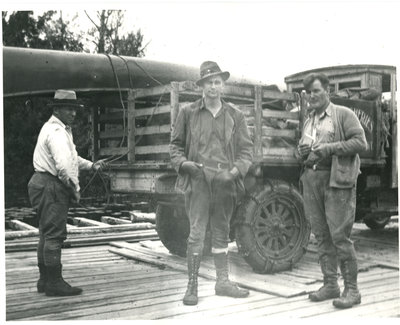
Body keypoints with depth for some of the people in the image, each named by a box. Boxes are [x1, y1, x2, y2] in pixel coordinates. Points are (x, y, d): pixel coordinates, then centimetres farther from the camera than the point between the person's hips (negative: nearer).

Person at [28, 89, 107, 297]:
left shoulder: (61, 130, 19)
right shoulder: (56, 131, -16)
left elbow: (71, 157, 27)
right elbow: (63, 165, -28)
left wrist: (91, 165, 13)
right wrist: (75, 188, -17)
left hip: (49, 187, 11)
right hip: (51, 186, -11)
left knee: (47, 234, 15)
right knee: (54, 234, -7)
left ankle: (45, 280, 23)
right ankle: (54, 282, -2)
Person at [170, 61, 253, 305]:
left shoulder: (235, 116, 10)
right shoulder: (188, 113, 6)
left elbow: (246, 148, 10)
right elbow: (176, 144, 11)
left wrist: (237, 169, -7)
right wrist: (182, 162, -9)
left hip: (225, 182, 3)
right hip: (198, 180, -3)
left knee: (222, 233, 13)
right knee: (197, 233, -4)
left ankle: (223, 281, 23)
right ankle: (192, 285, 5)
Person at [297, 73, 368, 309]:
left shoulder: (344, 114, 2)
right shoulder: (309, 120, 21)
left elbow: (361, 142, -8)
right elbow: (302, 147, 29)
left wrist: (331, 148, -16)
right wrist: (301, 152, 5)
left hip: (337, 179, -6)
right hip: (311, 179, 7)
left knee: (340, 236, -9)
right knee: (321, 236, 8)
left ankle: (352, 290, 0)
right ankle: (330, 285, 17)